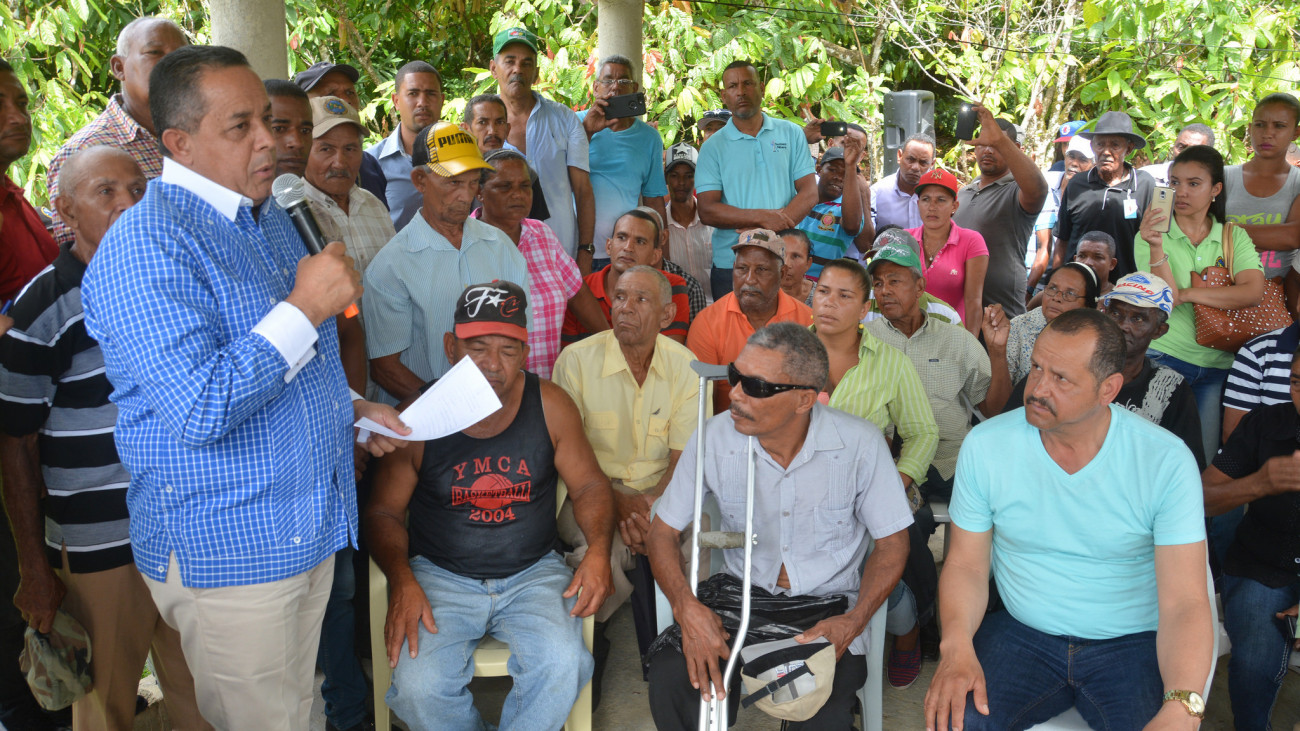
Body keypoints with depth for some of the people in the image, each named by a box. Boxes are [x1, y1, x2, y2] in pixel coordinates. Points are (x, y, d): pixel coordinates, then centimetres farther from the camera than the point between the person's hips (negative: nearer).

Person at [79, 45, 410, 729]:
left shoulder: (266, 216, 10)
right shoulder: (143, 250, -20)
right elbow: (200, 412, -28)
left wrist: (348, 410, 8)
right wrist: (305, 307, -26)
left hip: (311, 526, 8)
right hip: (227, 550, -8)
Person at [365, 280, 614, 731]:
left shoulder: (551, 406, -3)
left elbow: (589, 486, 6)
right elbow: (385, 511, 1)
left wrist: (598, 549, -14)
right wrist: (402, 580, -16)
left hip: (533, 573, 1)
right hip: (440, 576, 0)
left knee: (561, 664, -27)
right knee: (419, 686, -25)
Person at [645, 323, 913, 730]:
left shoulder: (860, 444, -14)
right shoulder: (716, 438, -10)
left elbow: (892, 541, -3)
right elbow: (664, 531, -1)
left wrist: (855, 621, -18)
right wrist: (686, 607, -20)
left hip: (828, 603, -1)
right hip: (741, 593, 1)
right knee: (671, 676, -26)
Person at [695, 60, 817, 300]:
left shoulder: (791, 134, 9)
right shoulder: (713, 147, 4)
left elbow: (809, 192, 1)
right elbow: (707, 211, -5)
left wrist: (773, 225, -16)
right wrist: (762, 217, -17)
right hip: (730, 264, -1)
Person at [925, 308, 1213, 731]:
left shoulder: (1167, 461, -12)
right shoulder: (985, 445, -7)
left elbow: (1185, 603, -15)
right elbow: (967, 565, -1)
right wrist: (957, 646, -21)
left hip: (1132, 644, 0)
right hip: (1021, 633, 0)